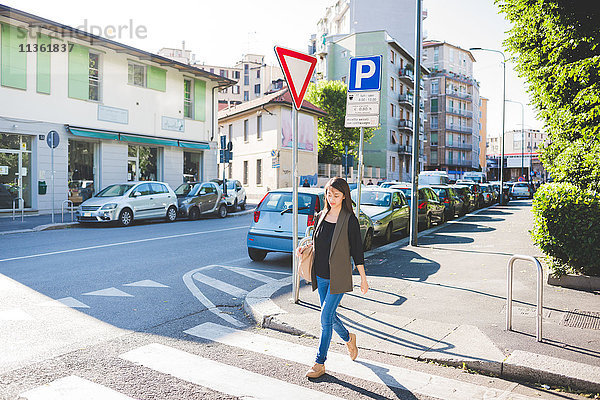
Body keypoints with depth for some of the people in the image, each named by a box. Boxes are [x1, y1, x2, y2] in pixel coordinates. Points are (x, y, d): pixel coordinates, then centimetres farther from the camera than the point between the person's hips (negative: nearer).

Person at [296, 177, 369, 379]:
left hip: (338, 277, -6)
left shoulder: (349, 220, -11)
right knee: (329, 316, 17)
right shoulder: (321, 216, 5)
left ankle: (320, 363, 10)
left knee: (326, 318, -4)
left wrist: (363, 278, -4)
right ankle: (348, 338, 45)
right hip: (321, 276, 6)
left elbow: (357, 250, -8)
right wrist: (304, 247, -3)